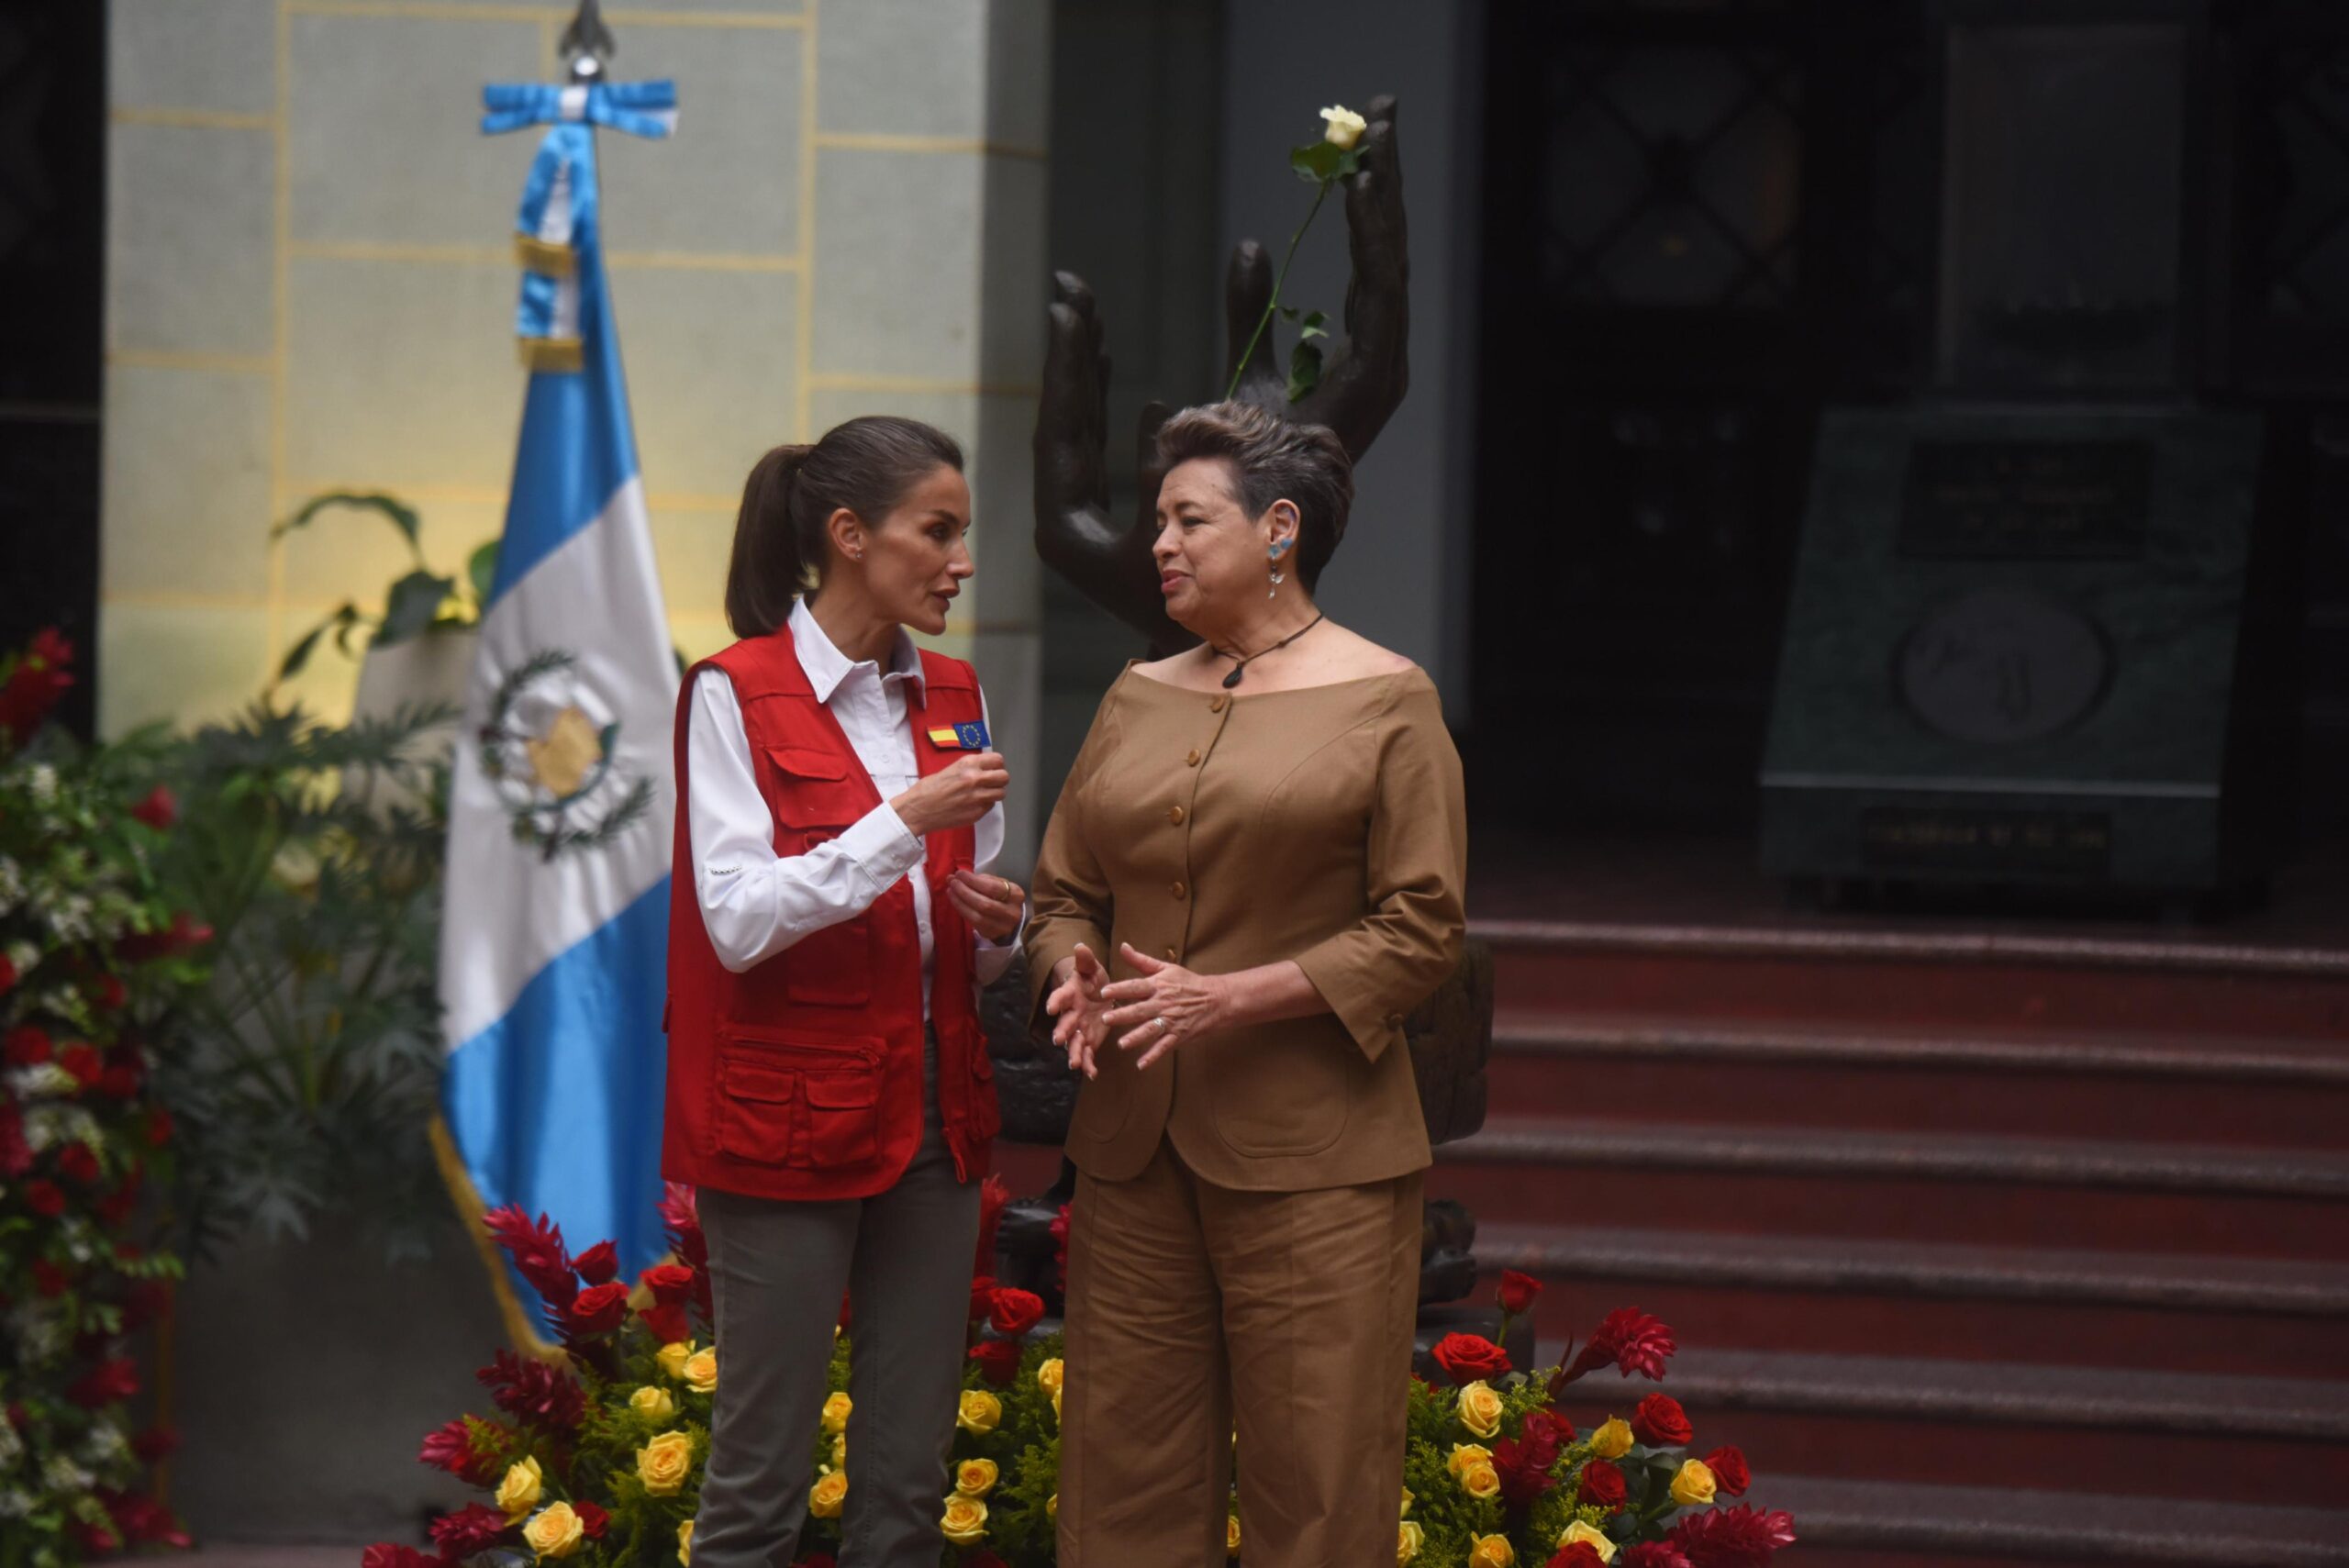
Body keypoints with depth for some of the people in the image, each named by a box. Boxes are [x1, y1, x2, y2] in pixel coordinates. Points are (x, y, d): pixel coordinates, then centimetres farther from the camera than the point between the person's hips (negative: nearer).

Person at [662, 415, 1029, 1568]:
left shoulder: (950, 699, 12)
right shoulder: (736, 694, -7)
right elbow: (737, 922, -15)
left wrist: (997, 928, -4)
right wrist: (904, 821, -20)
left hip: (934, 1115, 6)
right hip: (788, 1122, -6)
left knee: (911, 1474, 6)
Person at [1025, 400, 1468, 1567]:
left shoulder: (1385, 703, -2)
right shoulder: (1138, 700, 14)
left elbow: (1420, 931, -8)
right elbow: (1063, 894, 18)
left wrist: (1224, 998, -16)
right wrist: (1075, 974, -6)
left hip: (1311, 1162, -5)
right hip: (1134, 1150, 5)